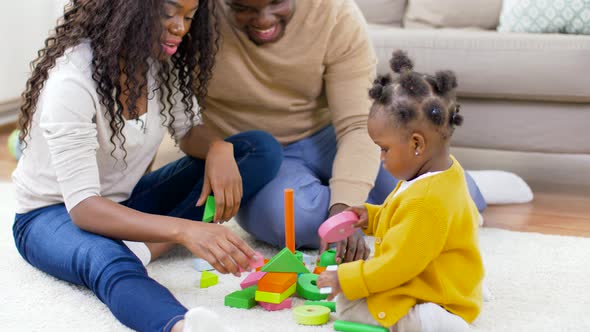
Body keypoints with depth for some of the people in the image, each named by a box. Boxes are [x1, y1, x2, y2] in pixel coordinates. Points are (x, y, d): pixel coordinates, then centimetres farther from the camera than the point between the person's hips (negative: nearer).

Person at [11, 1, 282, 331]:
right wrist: (183, 229, -50)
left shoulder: (164, 61, -9)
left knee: (261, 148, -9)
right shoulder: (71, 80, -29)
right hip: (55, 213, -7)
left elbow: (189, 130, 5)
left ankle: (142, 249, -24)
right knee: (108, 263, -44)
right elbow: (83, 207, -35)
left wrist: (217, 148, -22)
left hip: (126, 201, 7)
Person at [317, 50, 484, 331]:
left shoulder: (427, 202, -29)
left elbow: (397, 264, -24)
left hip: (436, 303, -11)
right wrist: (372, 217, 11)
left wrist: (344, 279, -15)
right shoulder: (445, 171, 4)